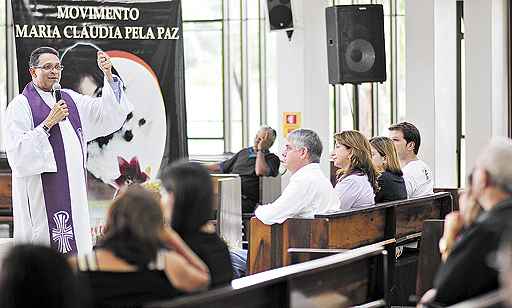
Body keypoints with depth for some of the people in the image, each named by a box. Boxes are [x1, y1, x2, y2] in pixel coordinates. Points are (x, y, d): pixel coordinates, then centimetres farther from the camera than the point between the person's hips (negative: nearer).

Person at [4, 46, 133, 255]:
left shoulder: (70, 99, 15)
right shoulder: (20, 105, -4)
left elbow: (109, 113, 10)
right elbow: (17, 151, -14)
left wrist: (108, 76, -3)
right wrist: (48, 123, -17)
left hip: (72, 190, 6)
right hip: (40, 193, -6)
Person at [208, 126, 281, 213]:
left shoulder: (272, 158, 9)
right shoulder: (244, 152, 28)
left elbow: (260, 172, -13)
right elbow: (222, 167, 36)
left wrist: (260, 150, -2)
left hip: (245, 200, -6)